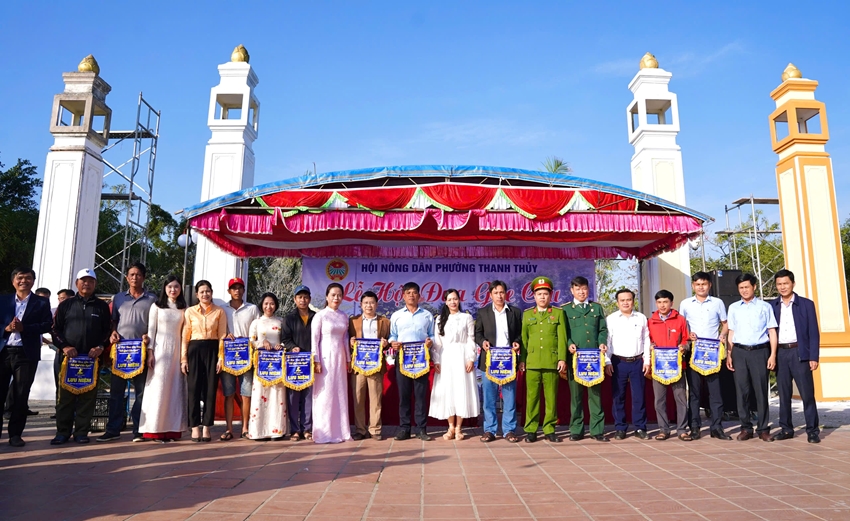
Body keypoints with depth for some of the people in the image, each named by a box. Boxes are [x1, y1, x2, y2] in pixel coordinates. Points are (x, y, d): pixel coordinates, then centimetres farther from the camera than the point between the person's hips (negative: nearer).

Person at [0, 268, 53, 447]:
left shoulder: (42, 302, 5)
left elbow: (47, 324, -5)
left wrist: (24, 328, -16)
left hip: (26, 354, -2)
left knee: (21, 396, 2)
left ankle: (15, 434, 10)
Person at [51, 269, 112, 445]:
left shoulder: (102, 306, 11)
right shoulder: (66, 305, 11)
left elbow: (108, 330, 8)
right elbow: (56, 328, 7)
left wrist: (101, 347, -8)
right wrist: (64, 346, -8)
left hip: (92, 357, 0)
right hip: (69, 357, 0)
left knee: (88, 395, 0)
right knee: (66, 394, 1)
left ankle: (81, 432, 7)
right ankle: (63, 432, 8)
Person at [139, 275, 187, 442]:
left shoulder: (183, 309, 11)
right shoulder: (156, 306, 4)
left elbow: (184, 332, 11)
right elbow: (151, 330, 1)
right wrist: (150, 353, -7)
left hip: (177, 350, 3)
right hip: (160, 349, -3)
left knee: (175, 389, 2)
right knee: (159, 388, -5)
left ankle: (172, 428, 7)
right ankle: (156, 429, -1)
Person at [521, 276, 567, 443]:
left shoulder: (559, 313, 9)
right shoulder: (527, 314, 14)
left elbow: (562, 337, 3)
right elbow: (524, 338, 11)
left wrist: (562, 359, -4)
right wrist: (522, 359, 4)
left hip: (552, 362, -1)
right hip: (532, 362, 1)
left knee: (551, 397, 2)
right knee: (532, 397, 0)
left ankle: (549, 429, 12)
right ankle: (531, 430, 7)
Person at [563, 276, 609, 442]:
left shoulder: (597, 308, 16)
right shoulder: (565, 309, 9)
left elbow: (603, 330, 12)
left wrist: (602, 343, -7)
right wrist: (569, 344, -14)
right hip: (575, 357, -1)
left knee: (595, 393, 2)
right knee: (576, 394, 2)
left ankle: (597, 430, 8)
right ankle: (576, 430, 9)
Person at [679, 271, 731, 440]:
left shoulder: (717, 303, 7)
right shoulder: (685, 304, 7)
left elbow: (725, 324, 12)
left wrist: (722, 336, -7)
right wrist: (687, 335, -7)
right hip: (693, 351, 0)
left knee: (715, 389, 0)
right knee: (694, 390, 2)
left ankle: (716, 427, 8)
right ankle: (694, 427, 8)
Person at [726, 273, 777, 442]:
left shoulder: (765, 307, 5)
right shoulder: (733, 308, 11)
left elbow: (772, 332, 3)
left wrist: (773, 355, -5)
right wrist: (728, 355, 7)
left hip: (759, 351, -2)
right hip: (739, 352, 2)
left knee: (761, 390, 1)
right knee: (742, 391, 3)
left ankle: (763, 428, 11)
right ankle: (746, 428, 11)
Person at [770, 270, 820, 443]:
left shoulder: (806, 304, 3)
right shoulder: (772, 306, 8)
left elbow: (814, 333, 0)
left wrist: (814, 357, -7)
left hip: (800, 352, -2)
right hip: (780, 354, 2)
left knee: (807, 393, -2)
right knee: (784, 394, 7)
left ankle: (812, 430, 7)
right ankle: (786, 429, 15)